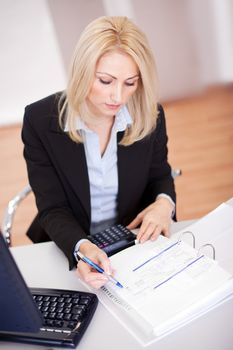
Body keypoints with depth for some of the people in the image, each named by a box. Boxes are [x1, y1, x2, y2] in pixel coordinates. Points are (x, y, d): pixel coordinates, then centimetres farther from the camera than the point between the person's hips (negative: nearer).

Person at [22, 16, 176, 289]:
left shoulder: (150, 115, -9)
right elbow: (52, 209, -13)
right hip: (69, 247, 0)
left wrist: (164, 202, -17)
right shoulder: (40, 120, -15)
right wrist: (82, 247, -33)